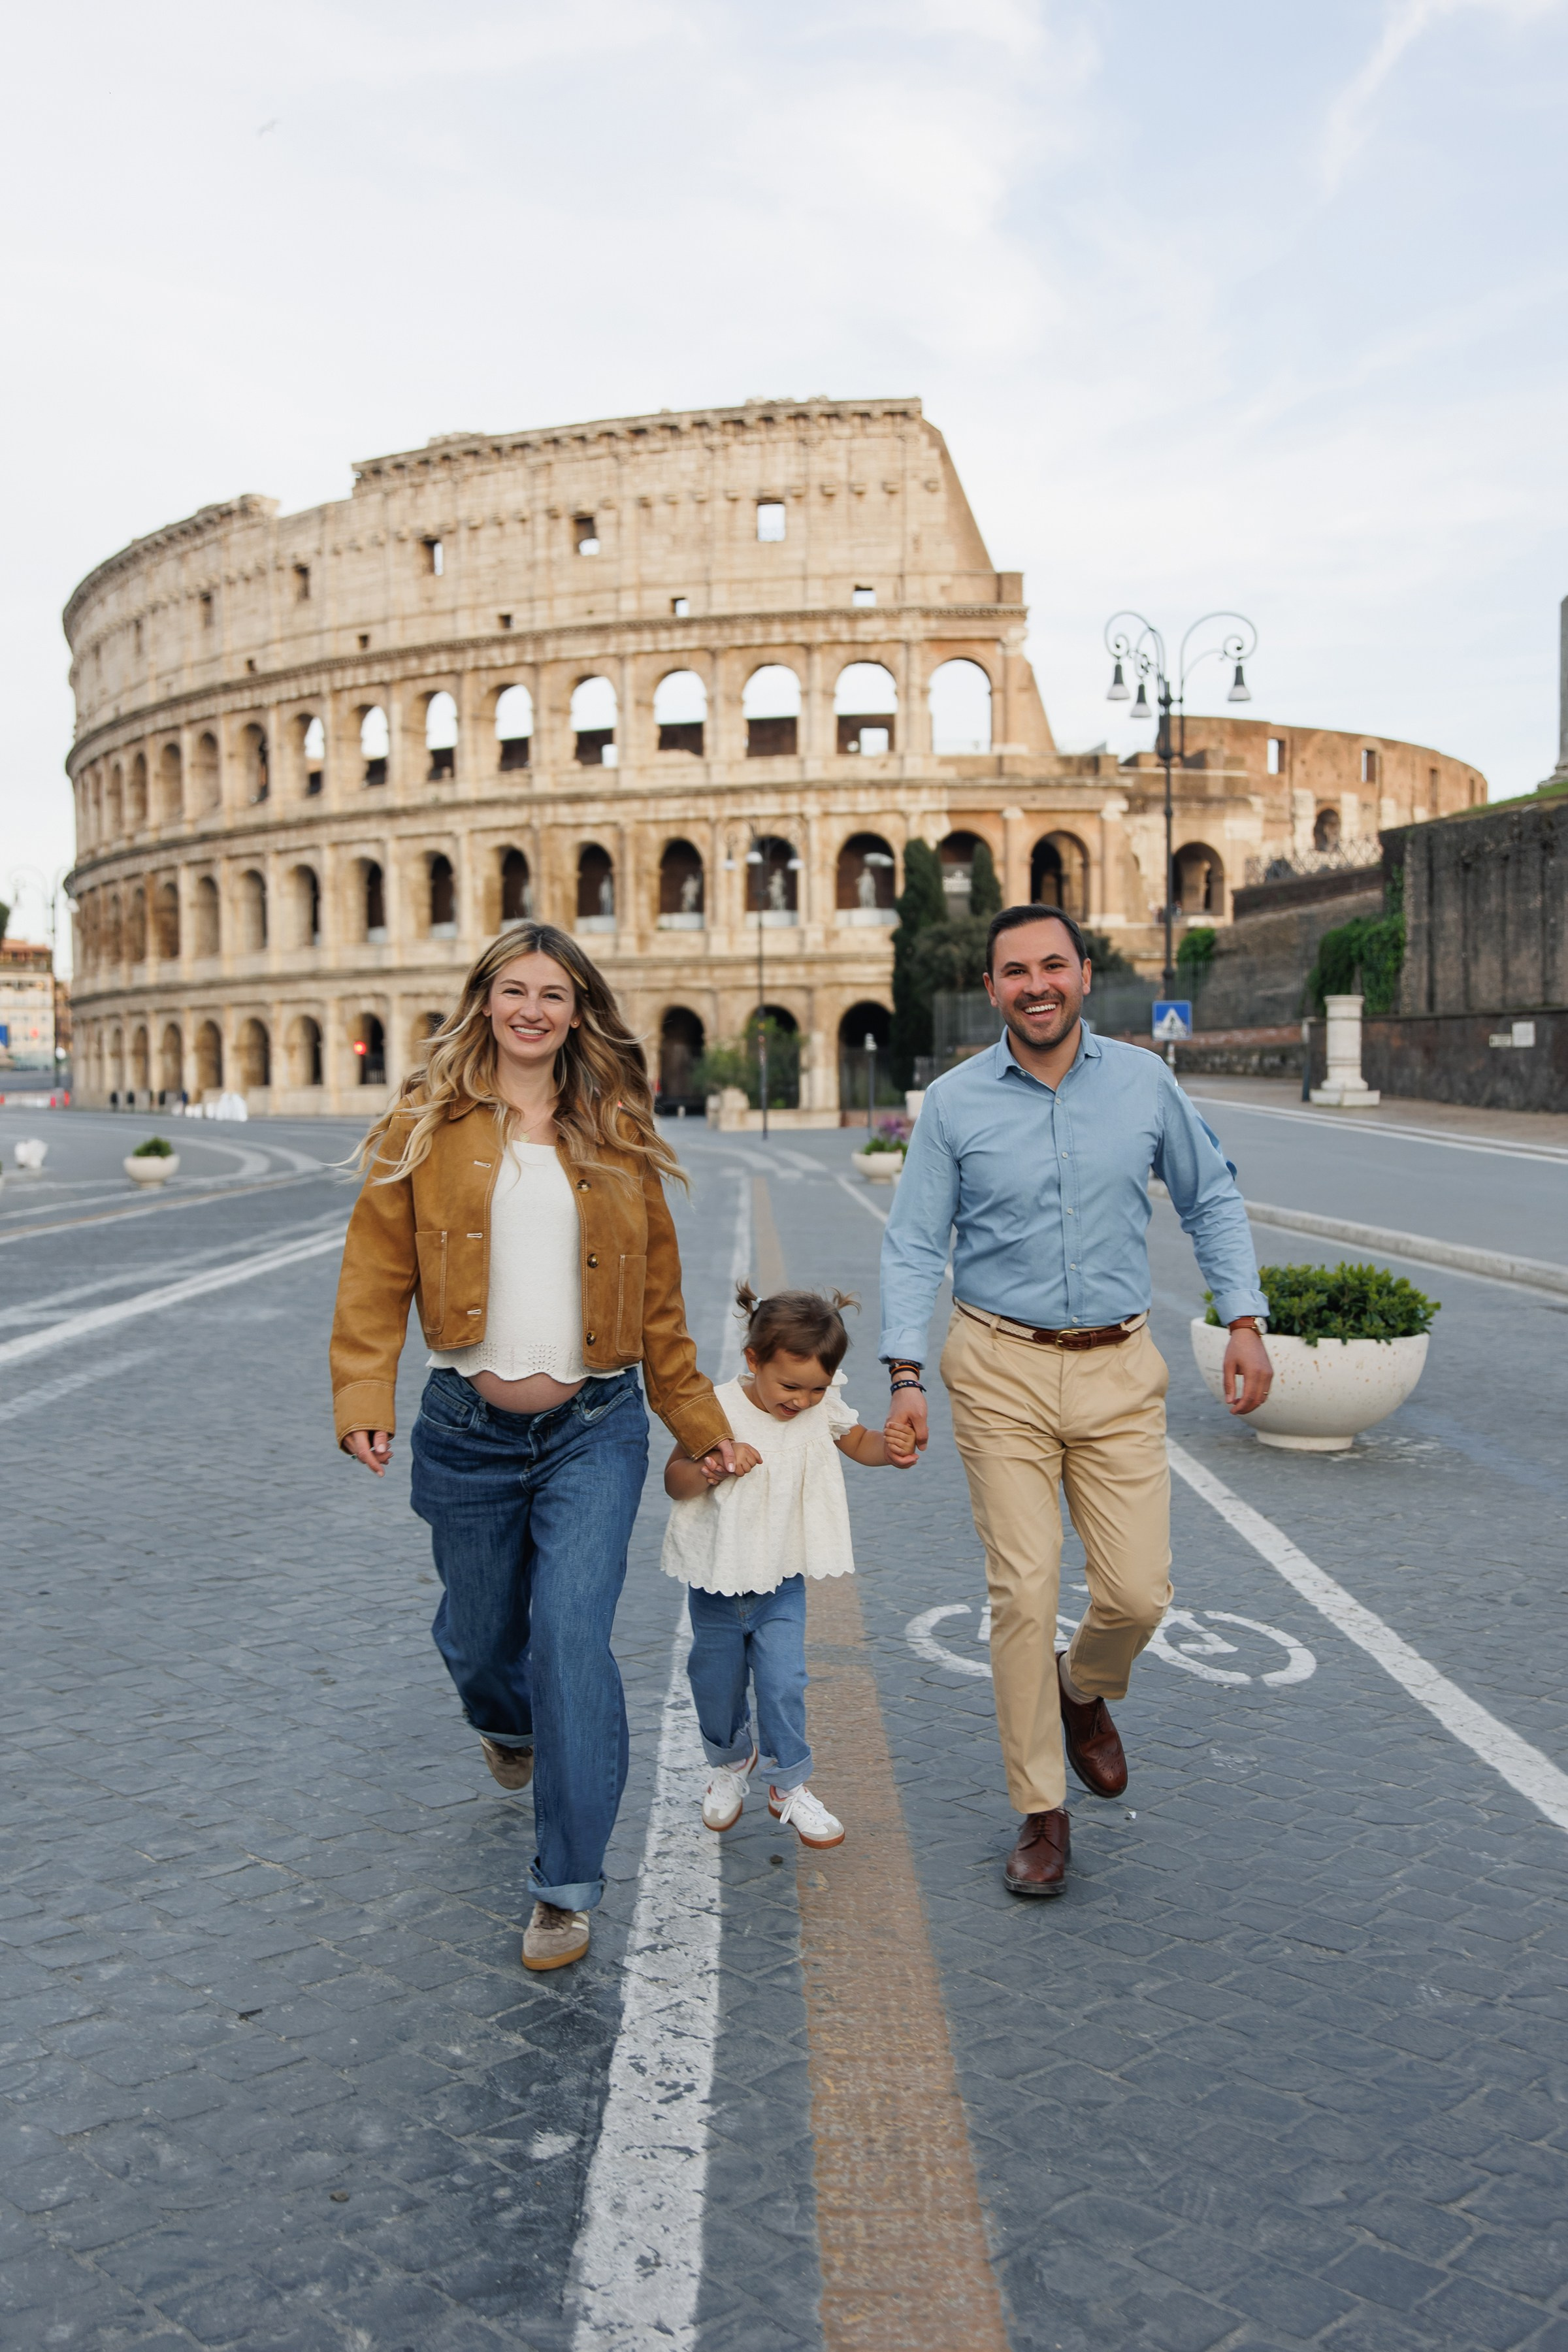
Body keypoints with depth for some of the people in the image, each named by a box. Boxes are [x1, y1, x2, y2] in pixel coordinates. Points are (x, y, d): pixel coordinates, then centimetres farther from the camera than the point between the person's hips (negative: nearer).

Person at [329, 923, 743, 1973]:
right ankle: (509, 1727, 55)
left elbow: (657, 1295, 9)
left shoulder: (616, 1137, 4)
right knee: (479, 1636, 16)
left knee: (571, 1634, -13)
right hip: (469, 1430, 1)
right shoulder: (426, 1128, 1)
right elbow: (376, 1277, -2)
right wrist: (365, 1398, -16)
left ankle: (568, 1887, 2)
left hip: (594, 1428, -1)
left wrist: (698, 1421, 10)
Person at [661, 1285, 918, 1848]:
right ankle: (731, 1760, 43)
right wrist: (712, 1468, -33)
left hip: (782, 1581, 1)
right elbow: (673, 1481, -12)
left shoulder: (824, 1410, -9)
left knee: (783, 1684, -6)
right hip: (716, 1579, -1)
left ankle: (790, 1785, 16)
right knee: (716, 1683, 14)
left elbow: (859, 1442, 9)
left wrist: (890, 1448, -14)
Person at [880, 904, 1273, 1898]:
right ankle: (1042, 1812, 16)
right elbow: (915, 1247, 1)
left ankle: (1085, 1690, 36)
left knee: (1138, 1591, 0)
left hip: (1119, 1368, 2)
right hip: (1001, 1369, -1)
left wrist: (1246, 1320, 4)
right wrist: (906, 1375, -8)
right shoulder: (955, 1102, -3)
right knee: (1024, 1593, -2)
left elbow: (1212, 1200, 12)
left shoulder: (1144, 1082, 1)